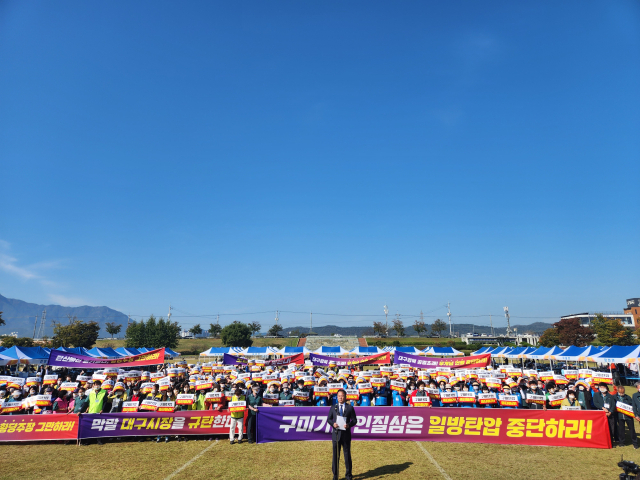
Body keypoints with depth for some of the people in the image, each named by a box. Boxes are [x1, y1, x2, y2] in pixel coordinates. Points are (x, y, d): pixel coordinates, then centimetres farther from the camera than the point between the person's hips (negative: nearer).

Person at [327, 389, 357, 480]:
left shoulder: (350, 408, 2)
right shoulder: (333, 408, 6)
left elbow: (354, 420, 2)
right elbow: (328, 419, 8)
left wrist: (349, 425, -17)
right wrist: (333, 423, -12)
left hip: (346, 434, -1)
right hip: (336, 434, 1)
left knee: (347, 455, 8)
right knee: (335, 455, 6)